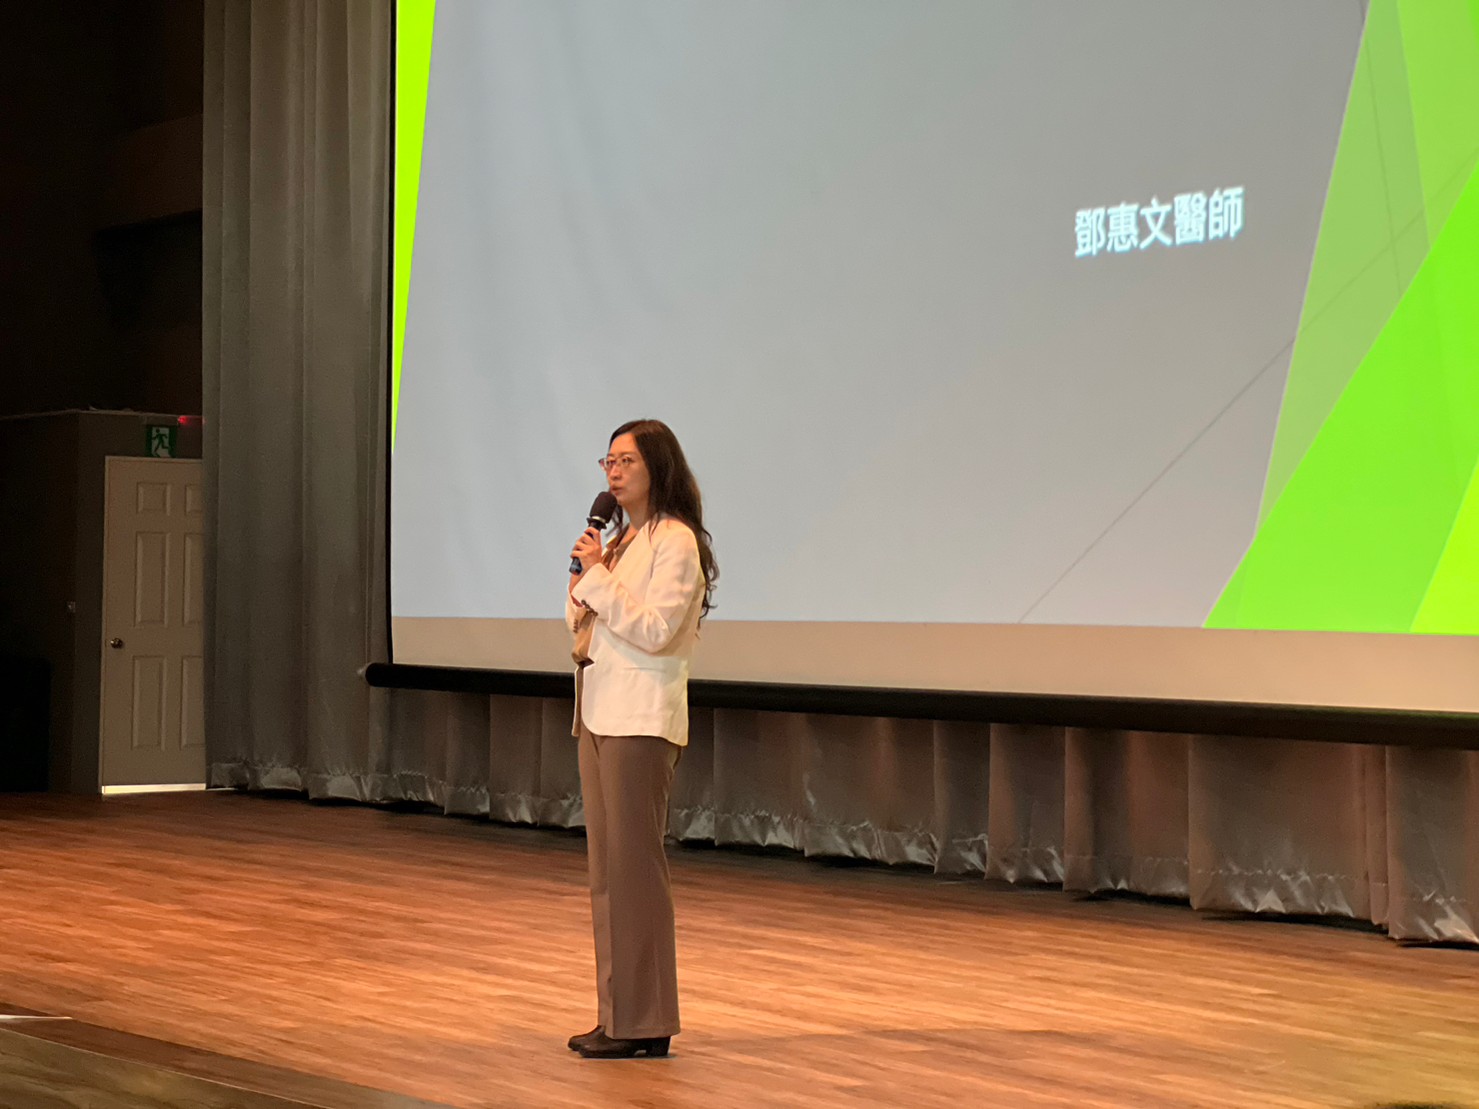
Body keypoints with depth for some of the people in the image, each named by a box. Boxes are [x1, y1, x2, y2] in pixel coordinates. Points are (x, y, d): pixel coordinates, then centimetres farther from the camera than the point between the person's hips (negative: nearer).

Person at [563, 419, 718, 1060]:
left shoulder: (675, 542, -9)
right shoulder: (619, 539, 17)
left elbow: (653, 630, -18)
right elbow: (579, 624, 19)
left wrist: (599, 575, -15)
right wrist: (583, 575, 1)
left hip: (641, 719, -9)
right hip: (599, 714, 9)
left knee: (634, 866, -7)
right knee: (605, 869, 10)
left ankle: (643, 1023, -2)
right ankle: (617, 1015, 17)